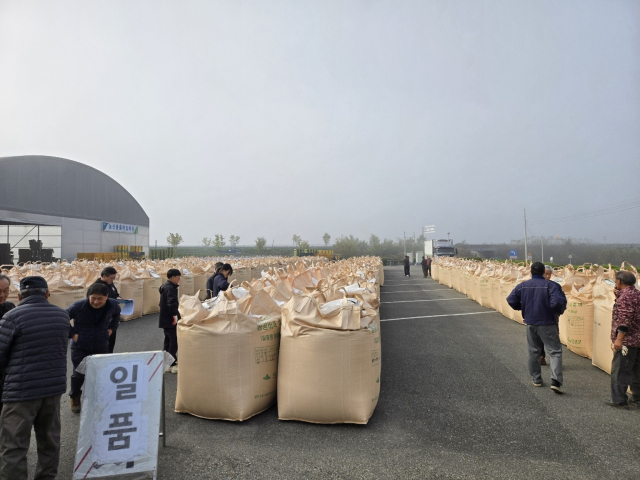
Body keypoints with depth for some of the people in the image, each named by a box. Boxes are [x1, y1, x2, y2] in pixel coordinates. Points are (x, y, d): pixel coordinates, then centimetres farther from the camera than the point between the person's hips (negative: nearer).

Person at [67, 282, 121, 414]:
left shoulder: (113, 305, -12)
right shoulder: (79, 306, -23)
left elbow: (116, 314, 13)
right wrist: (72, 334, -11)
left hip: (101, 347, 2)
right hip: (80, 348, -2)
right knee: (78, 375, 7)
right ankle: (74, 398, 34)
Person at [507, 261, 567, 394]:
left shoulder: (522, 286, -2)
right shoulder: (551, 285, -13)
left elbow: (511, 300, -4)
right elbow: (558, 302, -25)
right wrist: (559, 311, -3)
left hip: (530, 323, 4)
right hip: (547, 323, -4)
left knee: (533, 351, 17)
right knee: (555, 351, 3)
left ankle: (536, 379, 25)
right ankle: (556, 381, -10)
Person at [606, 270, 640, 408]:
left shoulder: (626, 295, -15)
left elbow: (625, 318, -22)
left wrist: (619, 339, -22)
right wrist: (618, 295, 13)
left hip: (627, 340, -10)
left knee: (619, 371, -5)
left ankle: (619, 400, -3)